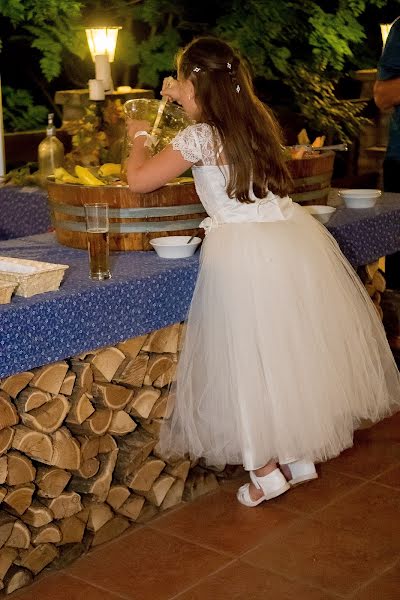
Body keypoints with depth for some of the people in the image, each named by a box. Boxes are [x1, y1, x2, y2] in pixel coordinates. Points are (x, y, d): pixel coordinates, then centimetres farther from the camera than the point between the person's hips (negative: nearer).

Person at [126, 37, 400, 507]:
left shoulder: (199, 138, -10)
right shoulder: (259, 120, 10)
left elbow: (139, 180, -2)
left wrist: (140, 140, 16)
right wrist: (185, 102, 36)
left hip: (243, 250, -7)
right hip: (293, 235, 7)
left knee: (253, 356, 5)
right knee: (296, 344, 14)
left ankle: (267, 468, 13)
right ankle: (299, 454, 26)